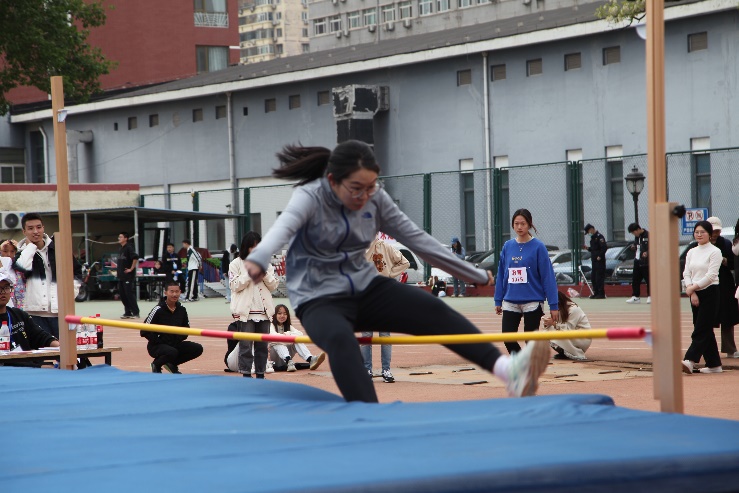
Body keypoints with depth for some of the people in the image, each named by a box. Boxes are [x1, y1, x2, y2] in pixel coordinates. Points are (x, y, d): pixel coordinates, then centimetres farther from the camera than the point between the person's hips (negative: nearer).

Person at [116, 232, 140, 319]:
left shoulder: (129, 247, -12)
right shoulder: (120, 249, 15)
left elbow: (135, 257, -24)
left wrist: (131, 269, -20)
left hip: (128, 276, -9)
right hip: (121, 276, 9)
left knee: (129, 294, -8)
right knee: (122, 294, 9)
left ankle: (135, 313, -3)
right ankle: (127, 312, 16)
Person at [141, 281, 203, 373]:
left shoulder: (181, 310, 0)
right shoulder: (158, 310, -17)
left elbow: (186, 328, 13)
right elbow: (144, 331, -16)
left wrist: (179, 340, -3)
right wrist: (158, 341, -17)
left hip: (175, 344, 6)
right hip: (156, 346, -6)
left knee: (198, 349, -9)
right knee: (172, 352, -37)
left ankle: (172, 364, 10)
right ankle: (156, 365, -3)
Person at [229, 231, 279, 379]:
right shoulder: (236, 264, 1)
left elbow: (273, 286, 9)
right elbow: (235, 286, -6)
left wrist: (264, 273, -7)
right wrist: (250, 272, -13)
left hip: (264, 310, 4)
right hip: (245, 310, -4)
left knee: (262, 344, 6)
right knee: (246, 344, -7)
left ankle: (260, 374, 13)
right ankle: (246, 374, -5)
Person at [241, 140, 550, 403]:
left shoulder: (375, 199, -3)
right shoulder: (310, 197, -18)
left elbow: (416, 238, 5)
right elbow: (283, 227, -40)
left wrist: (474, 274, 7)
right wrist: (258, 260, -64)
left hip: (364, 288, 5)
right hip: (318, 299, -4)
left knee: (433, 311, -17)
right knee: (341, 340, -38)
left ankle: (507, 370, -31)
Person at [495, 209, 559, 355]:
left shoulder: (538, 246, -6)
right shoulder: (507, 246, 6)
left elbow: (548, 276, -8)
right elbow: (501, 274, 11)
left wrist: (553, 305, -11)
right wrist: (498, 300, 11)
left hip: (532, 302, -4)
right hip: (510, 301, 4)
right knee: (508, 338, 0)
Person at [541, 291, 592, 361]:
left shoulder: (573, 309, -20)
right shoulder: (561, 310, 6)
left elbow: (569, 329, -24)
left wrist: (554, 323, -32)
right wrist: (548, 324, -16)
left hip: (584, 339, -8)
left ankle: (579, 355, -18)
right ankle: (563, 353, 4)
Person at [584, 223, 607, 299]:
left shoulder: (599, 237, -12)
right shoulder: (593, 237, 18)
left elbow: (604, 247, -20)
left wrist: (600, 256, -21)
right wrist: (588, 248, 7)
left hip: (599, 261, -10)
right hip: (594, 260, 10)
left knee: (599, 277, -8)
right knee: (593, 277, 11)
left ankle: (601, 294, -6)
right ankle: (596, 293, 18)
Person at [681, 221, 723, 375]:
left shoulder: (714, 252, -6)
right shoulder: (691, 252, 13)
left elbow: (711, 275, -14)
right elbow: (686, 273, 6)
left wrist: (693, 287, -15)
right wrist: (692, 292, -9)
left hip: (710, 293, -7)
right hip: (695, 294, 7)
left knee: (701, 329, -12)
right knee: (705, 329, 8)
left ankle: (690, 361, -24)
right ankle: (714, 364, 12)